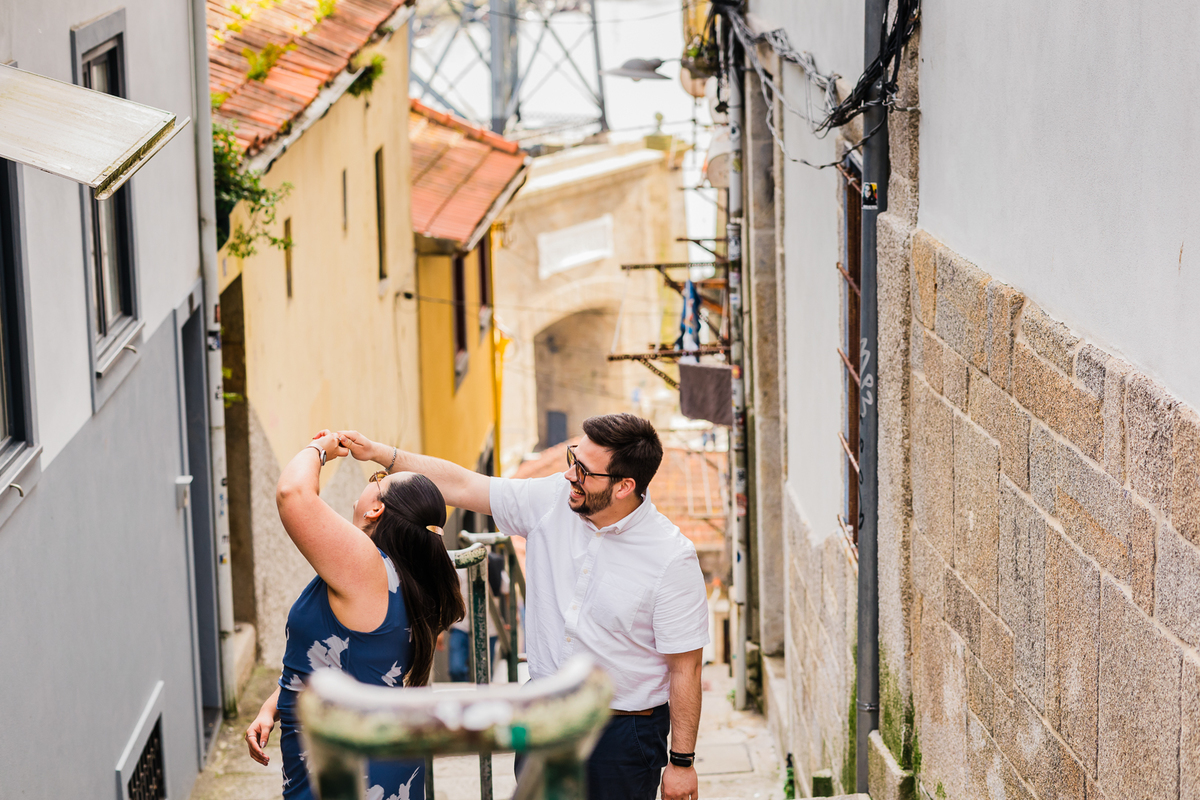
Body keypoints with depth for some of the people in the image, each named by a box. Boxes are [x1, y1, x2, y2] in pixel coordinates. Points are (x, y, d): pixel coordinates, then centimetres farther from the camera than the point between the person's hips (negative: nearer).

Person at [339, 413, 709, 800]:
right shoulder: (551, 500, -5)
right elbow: (461, 486, 4)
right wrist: (379, 452, 0)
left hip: (622, 734, -5)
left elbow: (685, 668, -14)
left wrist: (681, 762, -11)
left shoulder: (672, 557, -19)